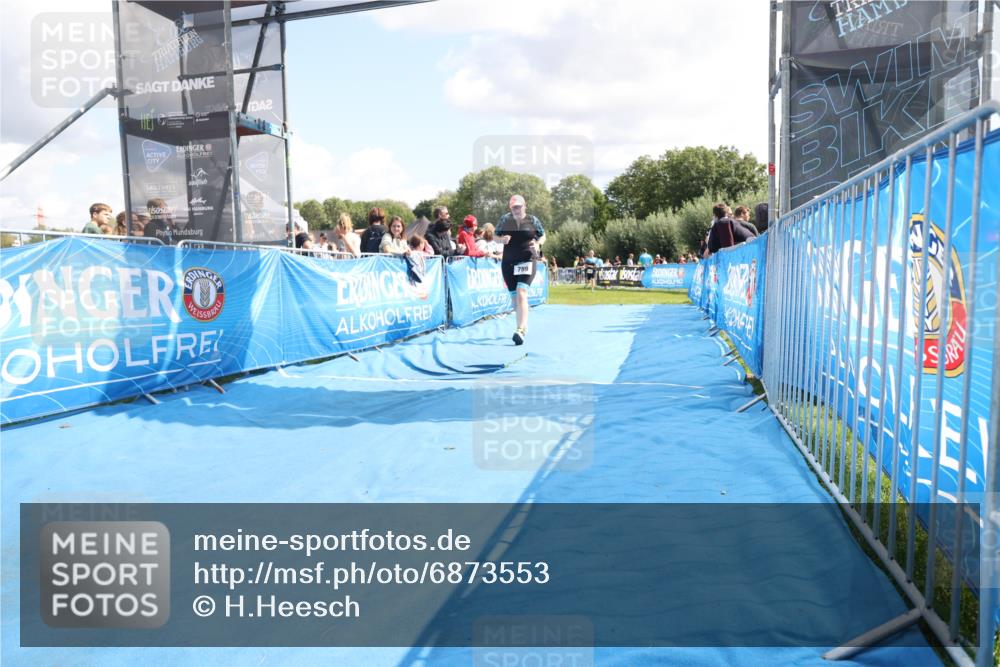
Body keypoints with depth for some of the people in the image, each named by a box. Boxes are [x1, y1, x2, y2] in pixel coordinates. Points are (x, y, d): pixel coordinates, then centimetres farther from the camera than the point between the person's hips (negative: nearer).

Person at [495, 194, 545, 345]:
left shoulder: (533, 220, 0)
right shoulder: (505, 220, 3)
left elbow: (542, 236, 12)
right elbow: (496, 236, 13)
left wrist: (537, 244, -9)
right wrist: (502, 239, -10)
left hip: (527, 260, -3)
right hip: (508, 262, 4)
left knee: (521, 293, -21)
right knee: (514, 297, 11)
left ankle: (520, 330, -28)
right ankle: (524, 326, 31)